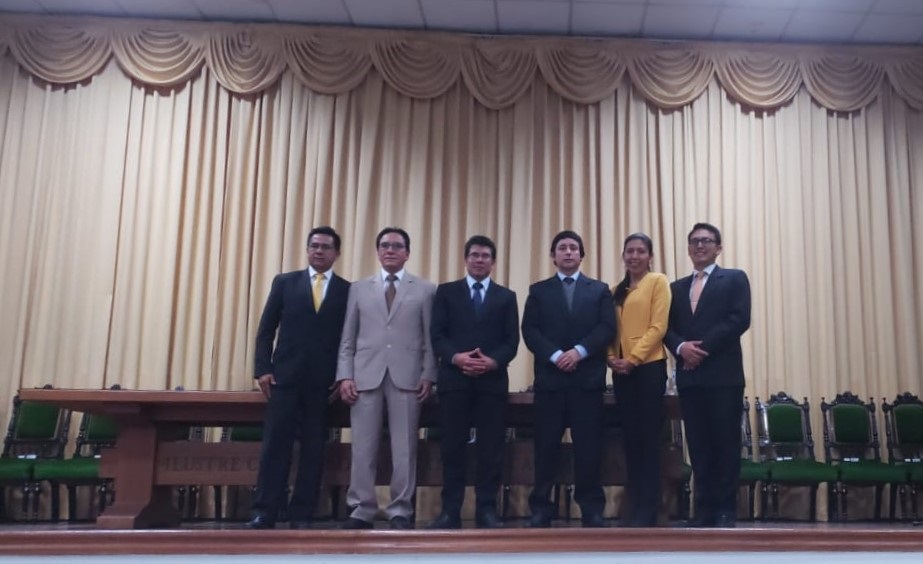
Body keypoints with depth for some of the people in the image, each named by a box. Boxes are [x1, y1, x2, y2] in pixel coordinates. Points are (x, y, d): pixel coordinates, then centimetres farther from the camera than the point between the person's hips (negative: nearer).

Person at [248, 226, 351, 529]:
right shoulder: (284, 283, 9)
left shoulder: (348, 291, 7)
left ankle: (301, 514, 10)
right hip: (285, 377, 0)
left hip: (324, 381, 0)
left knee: (314, 449, 3)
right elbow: (266, 329, 7)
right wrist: (262, 368, -3)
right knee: (275, 445, 0)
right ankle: (264, 512, 5)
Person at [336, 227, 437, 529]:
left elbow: (430, 338, 4)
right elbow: (348, 338, 9)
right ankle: (361, 510, 12)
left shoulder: (425, 290, 9)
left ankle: (400, 511, 11)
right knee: (363, 448, 3)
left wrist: (428, 375, -5)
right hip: (366, 376, 1)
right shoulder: (358, 288, 14)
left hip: (407, 377, -1)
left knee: (404, 449, 1)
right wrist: (345, 375, -1)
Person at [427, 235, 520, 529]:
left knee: (490, 447, 1)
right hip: (454, 378, -1)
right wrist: (456, 357, -16)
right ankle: (450, 510, 7)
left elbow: (512, 340, 5)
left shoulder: (506, 296, 14)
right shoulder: (446, 292, 11)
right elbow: (437, 335, 2)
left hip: (492, 380, 1)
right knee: (452, 446, 0)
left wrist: (493, 361, -13)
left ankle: (487, 510, 9)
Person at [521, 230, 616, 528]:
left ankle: (592, 507, 9)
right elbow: (530, 331, 2)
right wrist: (555, 355, -13)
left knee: (588, 445, 1)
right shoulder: (539, 290, 13)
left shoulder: (599, 290, 13)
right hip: (550, 377, 0)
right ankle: (541, 507, 8)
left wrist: (579, 351, -13)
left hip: (588, 377, 0)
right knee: (546, 445, 1)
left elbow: (607, 328, 1)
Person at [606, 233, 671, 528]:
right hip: (621, 370, 6)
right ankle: (633, 505, 14)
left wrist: (633, 358, -15)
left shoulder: (658, 281, 0)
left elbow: (658, 326, -9)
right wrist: (611, 357, -3)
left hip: (648, 366, -5)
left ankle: (648, 510, 3)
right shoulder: (617, 290, 17)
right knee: (630, 437, 7)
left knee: (649, 437, -2)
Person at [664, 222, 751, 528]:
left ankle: (726, 510, 8)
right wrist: (682, 347, -10)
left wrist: (703, 347, -14)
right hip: (689, 376, 4)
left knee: (726, 444, 0)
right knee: (698, 446, 5)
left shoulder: (734, 279, 6)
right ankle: (704, 509, 11)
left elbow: (740, 320, -8)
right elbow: (668, 328, 11)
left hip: (723, 375, -4)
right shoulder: (677, 287, 20)